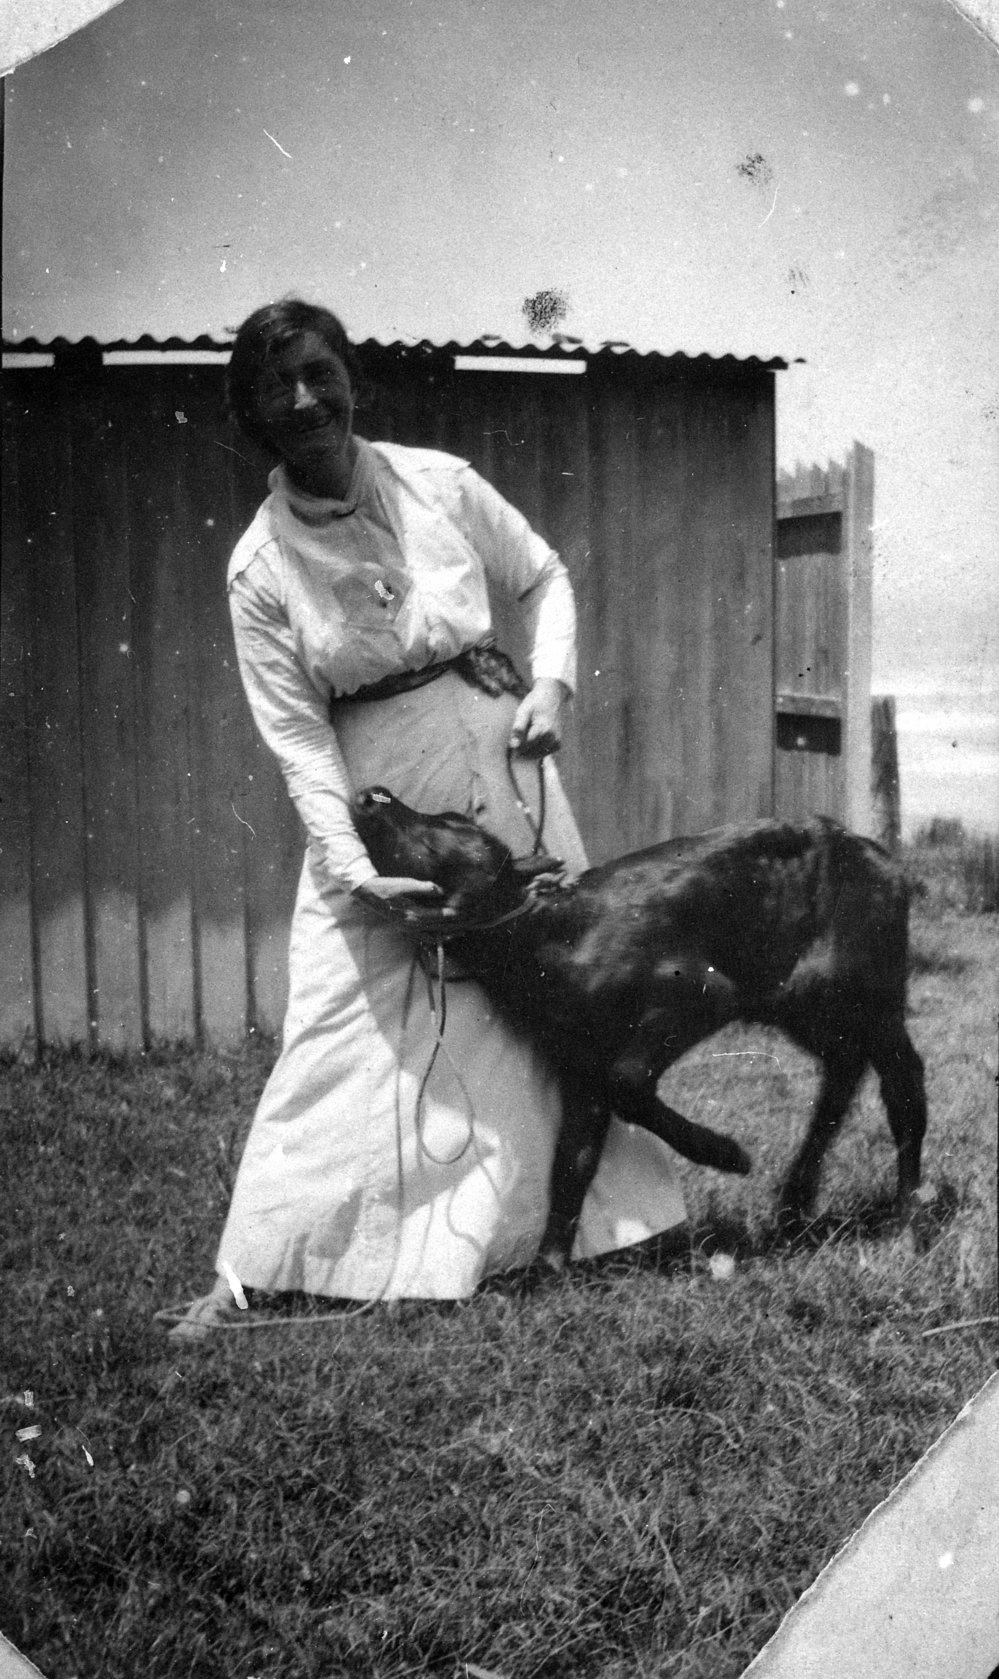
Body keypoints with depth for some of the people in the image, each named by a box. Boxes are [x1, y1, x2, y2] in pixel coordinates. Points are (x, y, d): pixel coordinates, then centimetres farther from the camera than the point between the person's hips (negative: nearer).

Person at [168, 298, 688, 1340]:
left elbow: (545, 579, 11)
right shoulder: (259, 569, -7)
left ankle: (592, 1214, 29)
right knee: (342, 1028, -5)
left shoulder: (437, 483, -3)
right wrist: (354, 865, -20)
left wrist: (551, 683, -6)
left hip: (500, 765, 2)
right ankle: (249, 1272, 3)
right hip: (371, 801, -2)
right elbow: (296, 735, -9)